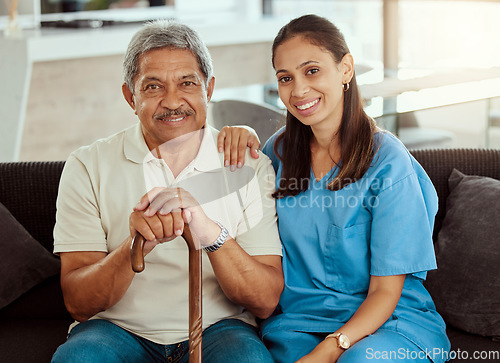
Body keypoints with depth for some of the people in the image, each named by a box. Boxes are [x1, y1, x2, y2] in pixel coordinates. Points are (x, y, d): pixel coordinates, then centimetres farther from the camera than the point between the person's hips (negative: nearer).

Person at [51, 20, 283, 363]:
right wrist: (136, 244, -28)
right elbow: (79, 304, -8)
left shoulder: (250, 167, -1)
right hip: (118, 330, 1)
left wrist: (210, 231, -26)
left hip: (218, 330, 0)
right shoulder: (88, 167, -3)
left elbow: (266, 302, -8)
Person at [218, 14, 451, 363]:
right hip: (297, 317, 4)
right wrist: (240, 144, 3)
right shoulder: (282, 149, 5)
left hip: (385, 321, -4)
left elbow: (385, 291, -10)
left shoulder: (387, 161, -10)